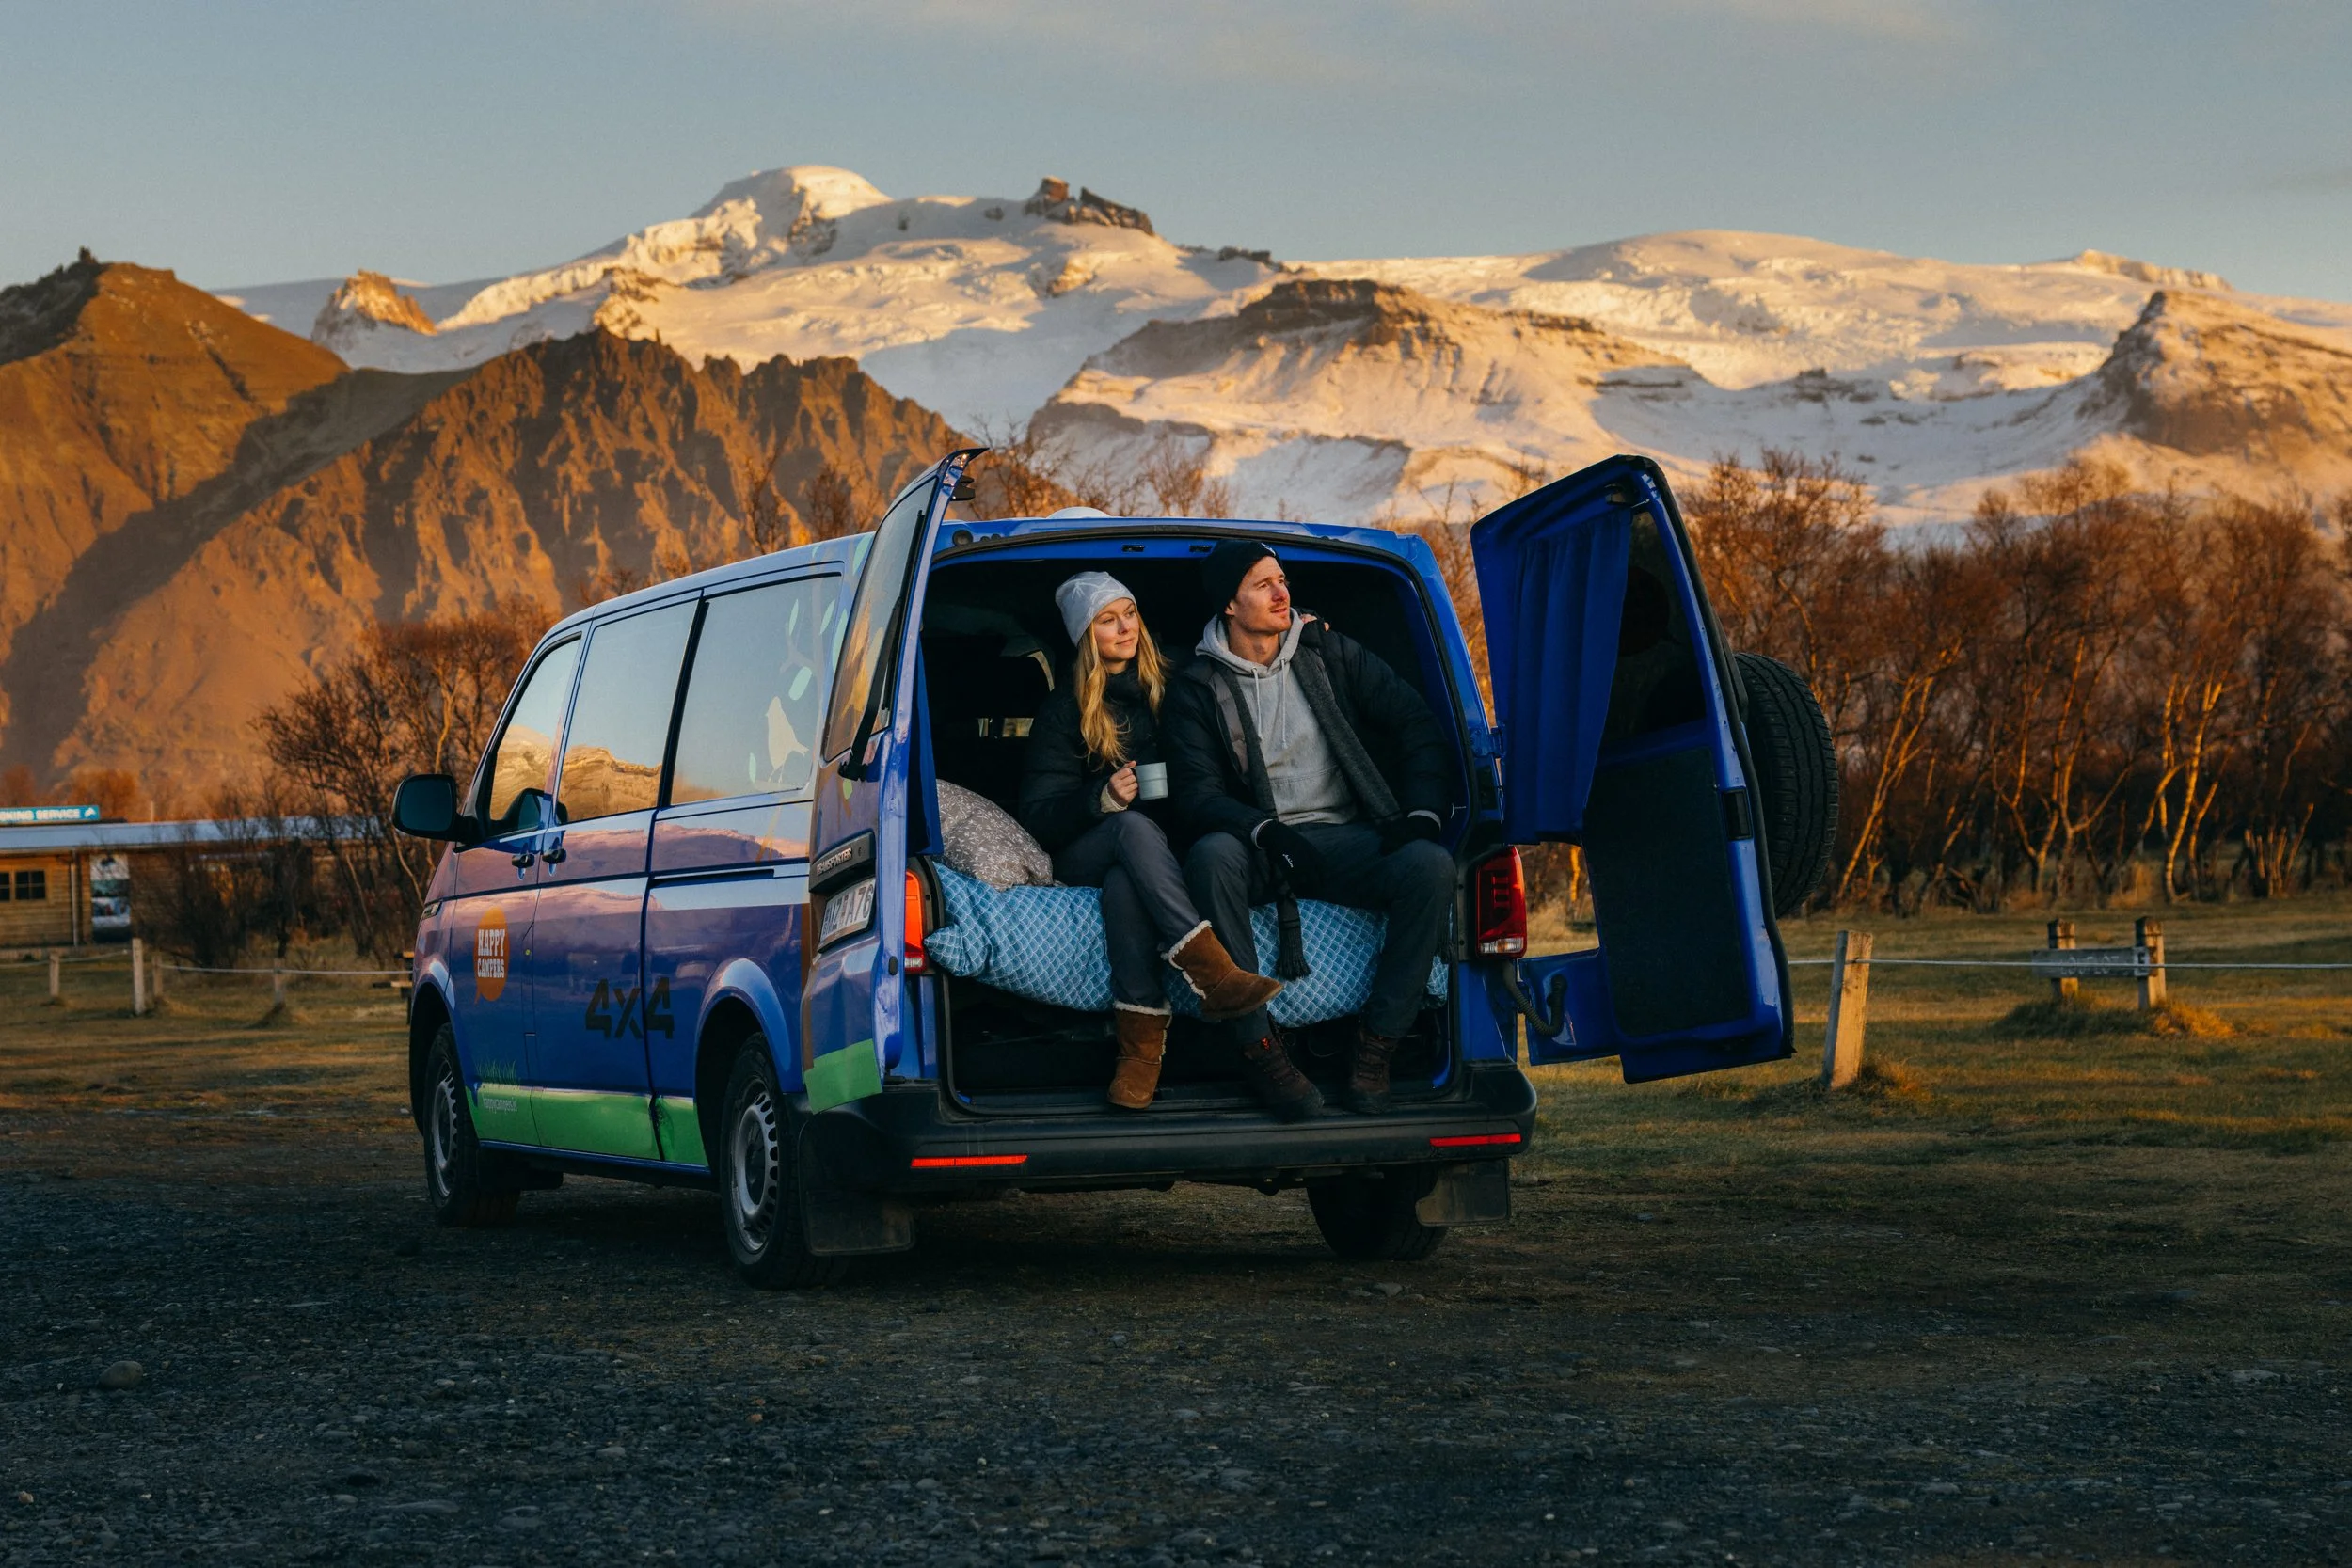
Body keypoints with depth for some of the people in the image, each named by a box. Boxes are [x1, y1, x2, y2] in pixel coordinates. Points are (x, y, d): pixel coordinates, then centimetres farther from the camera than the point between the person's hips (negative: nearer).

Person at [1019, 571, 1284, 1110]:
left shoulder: (1170, 685, 13)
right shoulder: (1064, 711, 5)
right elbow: (1038, 817, -1)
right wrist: (1103, 799, -21)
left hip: (1164, 848, 2)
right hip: (1084, 856, -2)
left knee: (1124, 884, -36)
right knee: (1134, 826, -38)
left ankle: (1141, 1041, -48)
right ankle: (1216, 976, -53)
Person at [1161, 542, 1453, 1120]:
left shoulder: (1330, 654, 9)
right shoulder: (1196, 688, 4)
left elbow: (1416, 728, 9)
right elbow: (1194, 791, -7)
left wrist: (1422, 816, -8)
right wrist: (1267, 833, -27)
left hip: (1345, 838, 2)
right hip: (1259, 850, -2)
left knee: (1430, 865, -30)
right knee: (1211, 853, -38)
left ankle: (1375, 1044, -20)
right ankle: (1258, 1045, -33)